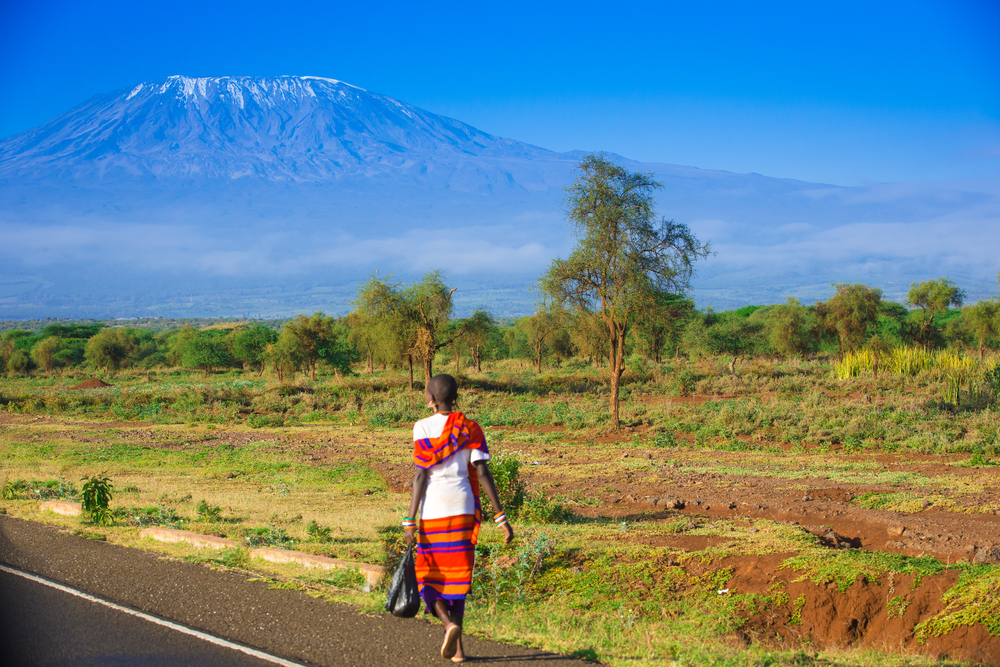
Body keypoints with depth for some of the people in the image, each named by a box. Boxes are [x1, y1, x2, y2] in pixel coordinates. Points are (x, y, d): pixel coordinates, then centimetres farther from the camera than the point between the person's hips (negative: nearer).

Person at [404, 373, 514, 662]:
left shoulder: (423, 428, -7)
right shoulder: (470, 428, 1)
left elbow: (421, 476, -10)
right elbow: (482, 472, -5)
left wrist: (410, 520, -8)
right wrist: (501, 516, -4)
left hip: (432, 510, -3)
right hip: (464, 509, 3)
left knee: (428, 576, 10)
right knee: (457, 575, 14)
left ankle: (449, 623, -17)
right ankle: (456, 646, 13)